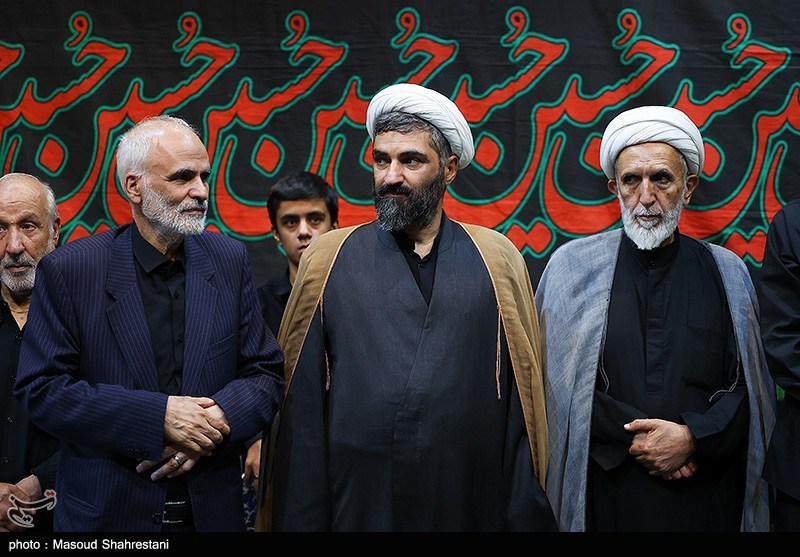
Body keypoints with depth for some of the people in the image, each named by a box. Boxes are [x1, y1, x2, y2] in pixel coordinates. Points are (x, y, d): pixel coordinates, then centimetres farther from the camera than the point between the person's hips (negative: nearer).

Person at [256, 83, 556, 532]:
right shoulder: (327, 260, 2)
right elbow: (302, 409, 0)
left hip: (471, 507, 1)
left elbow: (522, 407, 1)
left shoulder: (498, 260, 2)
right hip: (356, 506, 0)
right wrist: (301, 521, -4)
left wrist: (525, 516, -3)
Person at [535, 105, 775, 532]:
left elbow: (750, 389, 2)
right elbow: (558, 383, -4)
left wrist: (692, 438, -13)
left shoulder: (727, 273, 4)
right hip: (605, 495, -1)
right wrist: (633, 439, -12)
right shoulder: (572, 266, 0)